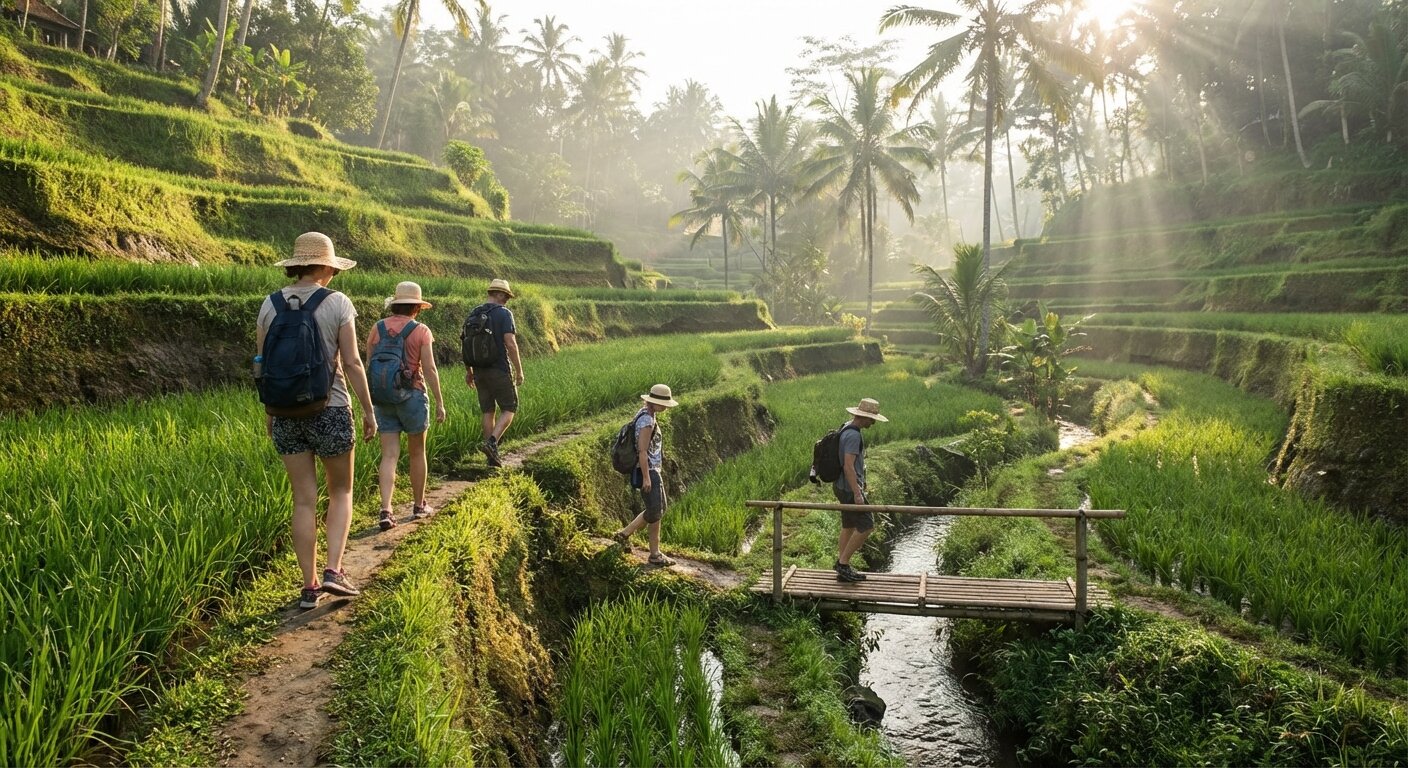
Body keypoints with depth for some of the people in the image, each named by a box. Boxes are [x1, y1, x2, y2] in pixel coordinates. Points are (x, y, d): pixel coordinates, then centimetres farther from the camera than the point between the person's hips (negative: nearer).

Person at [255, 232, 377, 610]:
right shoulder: (337, 303, -8)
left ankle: (310, 586, 13)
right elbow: (352, 362, -10)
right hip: (330, 411, -3)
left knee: (304, 500, 10)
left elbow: (263, 363, 6)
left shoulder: (271, 304, 3)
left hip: (286, 413, 3)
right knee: (341, 491, 15)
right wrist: (369, 410, -2)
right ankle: (333, 570, 0)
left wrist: (269, 411, 17)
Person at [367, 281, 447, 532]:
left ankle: (386, 511, -11)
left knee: (389, 455, 2)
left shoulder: (377, 329, 4)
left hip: (383, 398, 3)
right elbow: (429, 369, -10)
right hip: (412, 396, -3)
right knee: (417, 453, 13)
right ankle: (419, 506, 25)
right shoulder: (421, 330, -6)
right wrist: (440, 402, -4)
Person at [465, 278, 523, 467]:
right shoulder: (504, 313, -10)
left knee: (488, 411, 12)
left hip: (479, 371, 6)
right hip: (499, 370, -6)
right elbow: (510, 344, -18)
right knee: (509, 409, 6)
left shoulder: (474, 314, 9)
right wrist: (519, 370, -11)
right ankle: (491, 443, -14)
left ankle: (492, 456, 11)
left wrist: (468, 371, 18)